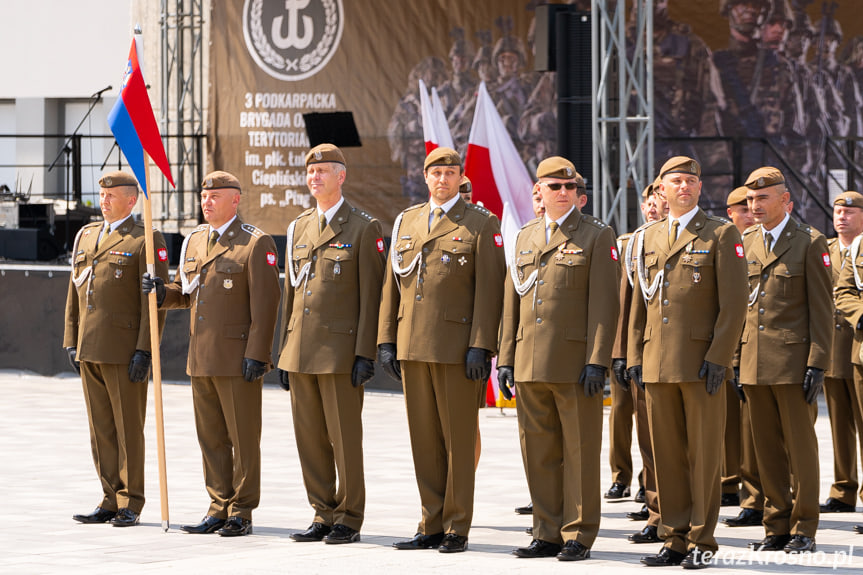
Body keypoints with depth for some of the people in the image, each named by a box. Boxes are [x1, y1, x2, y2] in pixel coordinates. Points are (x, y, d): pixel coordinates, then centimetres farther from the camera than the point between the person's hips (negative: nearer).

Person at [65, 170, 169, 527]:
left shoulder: (147, 241, -4)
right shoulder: (85, 237, 16)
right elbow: (74, 293, 19)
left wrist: (144, 350, -15)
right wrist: (71, 342, 11)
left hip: (125, 351, -6)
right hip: (90, 351, 6)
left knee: (129, 429, -1)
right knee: (101, 430, 8)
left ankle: (130, 504, 5)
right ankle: (111, 501, 13)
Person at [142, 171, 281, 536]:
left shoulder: (256, 244, -7)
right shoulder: (193, 242, 15)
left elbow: (265, 304, -11)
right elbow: (185, 293, 23)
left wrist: (256, 355, -17)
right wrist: (162, 292, -1)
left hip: (239, 359, -7)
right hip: (202, 360, 7)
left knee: (242, 438, -1)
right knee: (211, 438, 10)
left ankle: (241, 514, 5)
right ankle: (219, 509, 17)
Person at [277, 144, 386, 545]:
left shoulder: (364, 229, -2)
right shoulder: (298, 229, 16)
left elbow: (370, 296, -6)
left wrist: (365, 355, -13)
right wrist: (284, 354, 14)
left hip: (340, 352, -6)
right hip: (301, 353, 6)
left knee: (345, 439, -2)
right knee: (310, 438, 7)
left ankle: (348, 519, 4)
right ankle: (323, 515, 14)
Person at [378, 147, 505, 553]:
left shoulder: (481, 225, -1)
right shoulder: (406, 222, 15)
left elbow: (489, 291, -7)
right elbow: (391, 286, 16)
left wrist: (480, 348, -14)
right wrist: (386, 340, 8)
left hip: (456, 348, -5)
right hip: (413, 348, 5)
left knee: (458, 440, -1)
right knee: (424, 440, 7)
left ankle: (457, 529, 4)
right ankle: (432, 526, 13)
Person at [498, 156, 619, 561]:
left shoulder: (597, 236, 0)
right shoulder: (526, 238, 16)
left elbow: (604, 303, -6)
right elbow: (512, 302, 18)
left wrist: (597, 361, -14)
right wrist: (505, 358, 11)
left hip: (575, 362, -5)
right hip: (531, 364, 5)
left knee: (579, 451, -1)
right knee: (539, 452, 7)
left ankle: (578, 536, 4)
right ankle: (548, 533, 14)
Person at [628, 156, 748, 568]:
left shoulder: (722, 235, 0)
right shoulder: (647, 238, 15)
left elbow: (734, 302, -6)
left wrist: (718, 358, -13)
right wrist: (634, 356, 9)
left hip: (702, 364, -5)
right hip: (658, 364, 5)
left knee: (704, 455, -2)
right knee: (667, 455, 6)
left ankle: (702, 542, 3)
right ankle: (675, 539, 12)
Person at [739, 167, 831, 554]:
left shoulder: (810, 243, -3)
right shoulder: (745, 243, 13)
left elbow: (822, 309, -6)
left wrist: (817, 365, -12)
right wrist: (734, 362, 10)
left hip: (793, 362, -5)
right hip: (754, 362, 5)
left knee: (801, 446, -1)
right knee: (767, 449, 6)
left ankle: (803, 529, 5)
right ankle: (776, 526, 12)